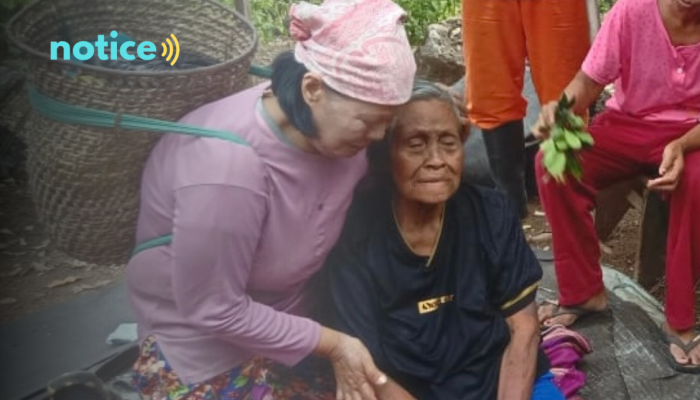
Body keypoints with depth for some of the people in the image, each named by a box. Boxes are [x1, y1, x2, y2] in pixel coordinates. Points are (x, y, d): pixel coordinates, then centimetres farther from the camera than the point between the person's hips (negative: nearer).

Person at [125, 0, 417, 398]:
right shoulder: (227, 165, -34)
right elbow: (212, 310, -25)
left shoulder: (336, 126, -15)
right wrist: (331, 344, -20)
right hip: (209, 356, -5)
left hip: (290, 320, 6)